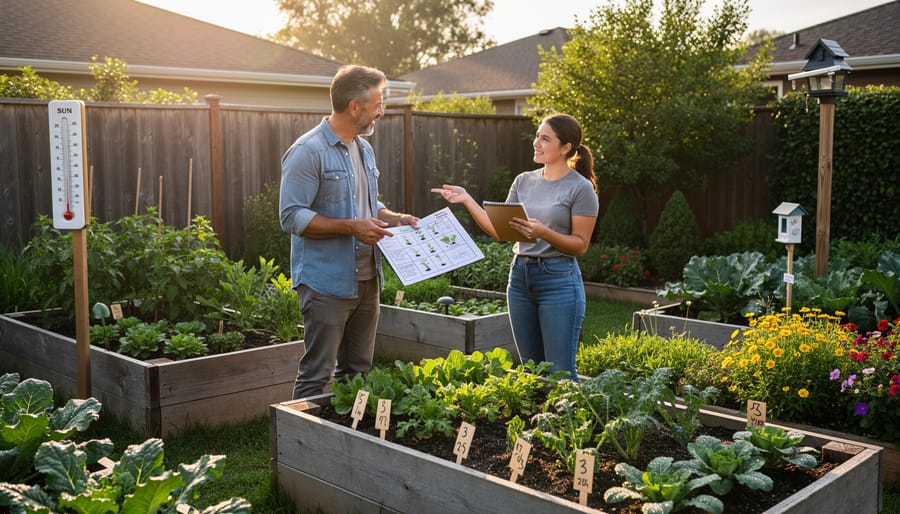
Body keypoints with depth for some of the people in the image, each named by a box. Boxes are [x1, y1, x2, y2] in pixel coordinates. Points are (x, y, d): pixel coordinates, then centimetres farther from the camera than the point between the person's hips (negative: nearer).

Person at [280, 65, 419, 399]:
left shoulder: (364, 149, 14)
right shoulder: (308, 151, -13)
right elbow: (292, 216, -18)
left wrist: (396, 219, 7)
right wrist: (351, 227, -23)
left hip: (367, 281, 8)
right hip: (327, 283, -8)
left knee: (358, 373, 16)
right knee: (316, 377, -2)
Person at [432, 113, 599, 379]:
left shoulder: (581, 188, -6)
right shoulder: (524, 181, 10)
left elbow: (580, 244, -8)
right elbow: (500, 230, 7)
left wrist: (543, 232, -22)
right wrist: (467, 200, 1)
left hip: (558, 279, -6)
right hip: (520, 276, 6)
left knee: (560, 373, -4)